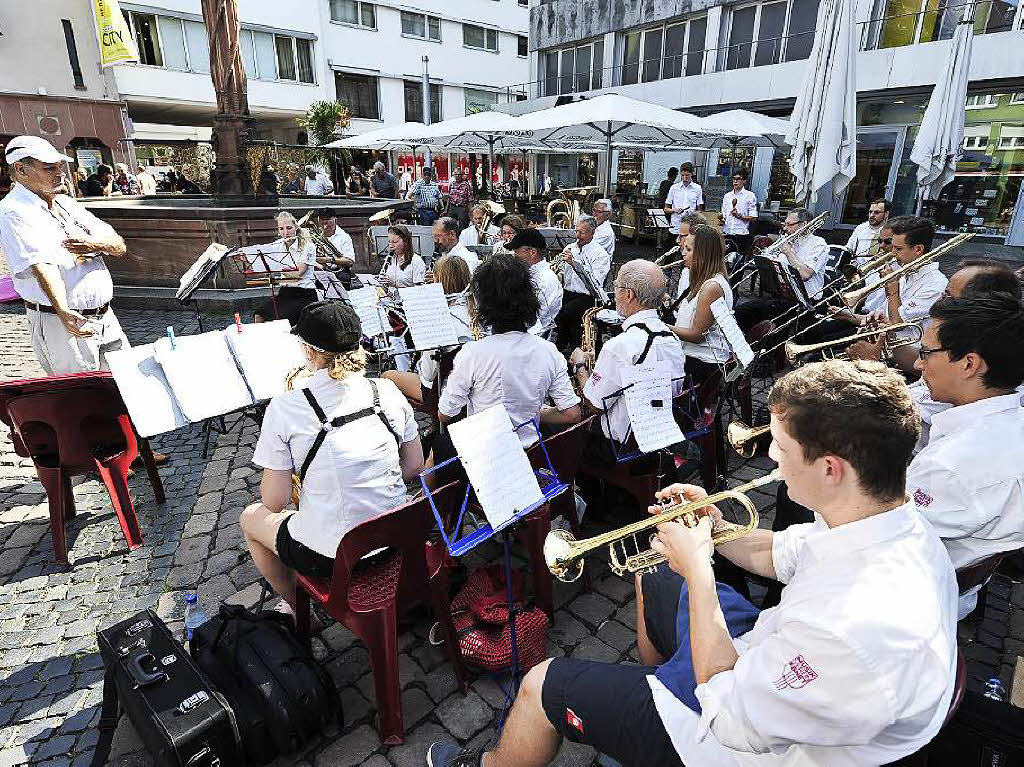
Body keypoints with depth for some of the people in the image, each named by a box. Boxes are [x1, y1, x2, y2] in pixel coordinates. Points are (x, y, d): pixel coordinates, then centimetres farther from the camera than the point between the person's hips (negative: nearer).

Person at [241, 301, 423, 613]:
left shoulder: (285, 408, -18)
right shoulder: (388, 392, -6)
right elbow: (415, 465, 4)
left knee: (250, 518, 25)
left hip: (331, 557, -5)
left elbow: (274, 502, -11)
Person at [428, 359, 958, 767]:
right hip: (767, 664, 8)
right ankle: (652, 680, 53)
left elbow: (727, 717, -29)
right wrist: (713, 527, -12)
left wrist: (698, 570, -25)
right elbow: (774, 555, 5)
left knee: (542, 685, -2)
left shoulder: (861, 625, -41)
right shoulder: (893, 521, -12)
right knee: (652, 579, 25)